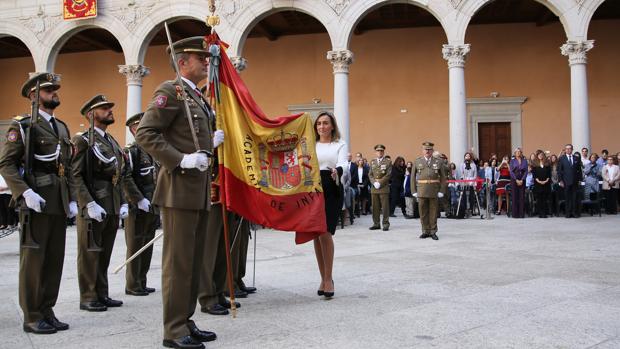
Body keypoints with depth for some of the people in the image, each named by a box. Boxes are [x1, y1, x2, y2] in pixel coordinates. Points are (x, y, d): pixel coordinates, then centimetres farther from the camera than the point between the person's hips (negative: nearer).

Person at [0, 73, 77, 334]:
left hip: (59, 204, 7)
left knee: (55, 259, 9)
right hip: (35, 203, -7)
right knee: (33, 259, -1)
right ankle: (32, 317, 7)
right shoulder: (22, 126, -3)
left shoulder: (62, 127, 18)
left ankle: (47, 311, 19)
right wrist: (25, 192, -21)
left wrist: (72, 199, 13)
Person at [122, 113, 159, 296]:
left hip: (153, 208, 8)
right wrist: (140, 200, -19)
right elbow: (126, 179, -17)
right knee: (135, 246, -1)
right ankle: (132, 286, 6)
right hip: (136, 209, -8)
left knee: (147, 246, 11)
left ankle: (142, 283, 20)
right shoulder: (130, 151, -8)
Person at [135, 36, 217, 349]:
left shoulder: (198, 98, 20)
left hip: (200, 191, 9)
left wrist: (211, 143, 9)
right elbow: (145, 133, -15)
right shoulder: (170, 90, -7)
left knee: (194, 260, 13)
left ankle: (185, 321, 22)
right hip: (180, 188, -9)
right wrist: (181, 160, -21)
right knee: (178, 260, -4)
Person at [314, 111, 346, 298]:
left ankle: (328, 278, -4)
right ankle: (324, 278, 16)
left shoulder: (340, 144, 7)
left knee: (325, 233, -15)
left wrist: (336, 171, -32)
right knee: (316, 235, 4)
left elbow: (342, 164, -10)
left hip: (331, 189, -4)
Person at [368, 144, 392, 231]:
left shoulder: (388, 162, 4)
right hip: (374, 188, 4)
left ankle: (386, 224, 0)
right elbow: (370, 174, 11)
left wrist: (380, 183, -12)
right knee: (375, 207, 4)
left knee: (385, 207, -4)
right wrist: (374, 182, -6)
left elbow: (388, 175, -5)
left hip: (384, 187, -4)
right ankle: (376, 224, 11)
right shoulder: (372, 162, 16)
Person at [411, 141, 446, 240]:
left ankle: (433, 232, 12)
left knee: (433, 212, 4)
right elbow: (413, 177, 7)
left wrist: (441, 191, -3)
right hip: (421, 190, 1)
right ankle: (425, 231, 13)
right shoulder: (417, 162, 7)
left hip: (434, 190, -1)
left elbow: (443, 177, 4)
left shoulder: (439, 161, 5)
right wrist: (414, 191, 0)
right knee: (423, 212, 3)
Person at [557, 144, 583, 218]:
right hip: (566, 181, -2)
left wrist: (580, 179, 5)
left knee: (574, 197, 1)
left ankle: (574, 212, 6)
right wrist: (560, 181, -6)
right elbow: (559, 170, 1)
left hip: (575, 181, 2)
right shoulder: (561, 158, 3)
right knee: (567, 198, 1)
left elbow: (579, 170, 12)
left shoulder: (576, 158, 10)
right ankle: (568, 213, 5)